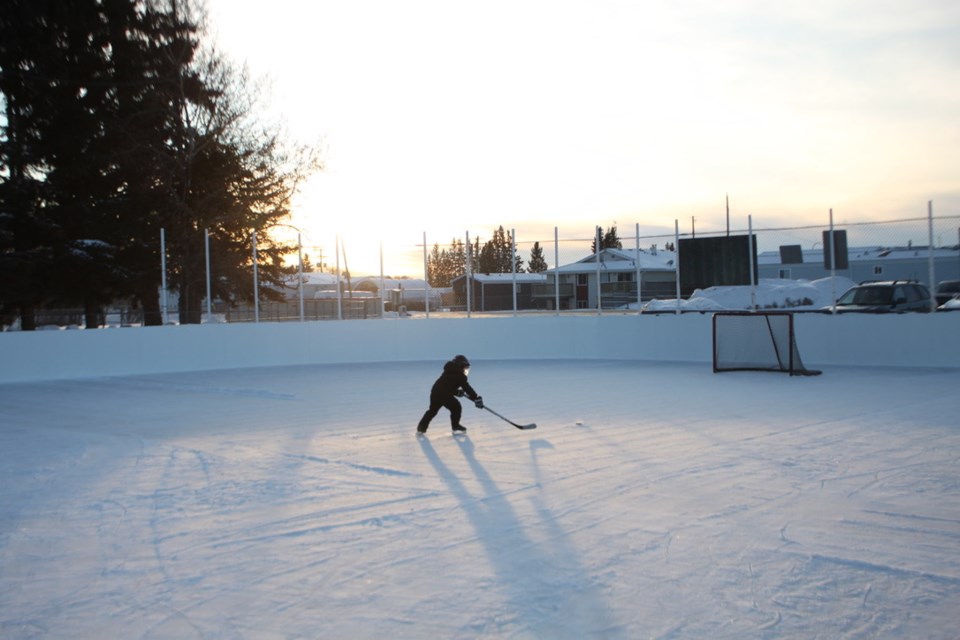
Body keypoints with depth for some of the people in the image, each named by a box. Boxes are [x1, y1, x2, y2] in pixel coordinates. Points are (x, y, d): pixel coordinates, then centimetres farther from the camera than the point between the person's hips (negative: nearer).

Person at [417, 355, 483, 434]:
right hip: (445, 395, -8)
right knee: (456, 408, 7)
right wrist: (476, 398, -3)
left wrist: (457, 392, 22)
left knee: (432, 411, 21)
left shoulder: (449, 371, 24)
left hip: (435, 392, 8)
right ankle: (456, 427, 11)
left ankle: (421, 427, 22)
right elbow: (467, 388, -5)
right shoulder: (459, 375, -1)